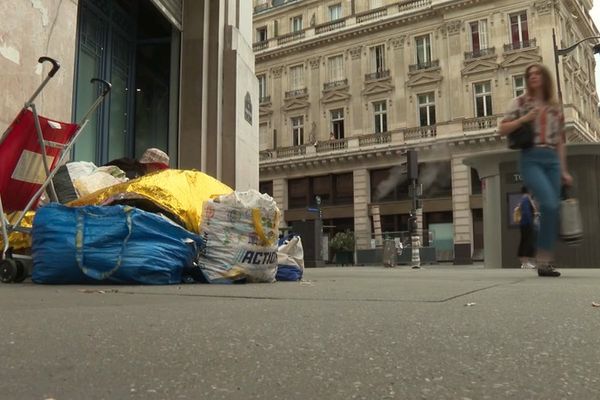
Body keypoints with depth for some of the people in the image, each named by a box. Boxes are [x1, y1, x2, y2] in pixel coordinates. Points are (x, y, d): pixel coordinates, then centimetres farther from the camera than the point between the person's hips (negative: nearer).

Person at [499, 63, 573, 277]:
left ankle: (546, 262, 8)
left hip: (552, 161, 4)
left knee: (553, 210, 0)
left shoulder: (555, 107, 17)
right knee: (549, 205, -22)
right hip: (531, 159, -4)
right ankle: (543, 260, -13)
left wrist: (563, 170, 10)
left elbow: (559, 141, 16)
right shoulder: (521, 102, 8)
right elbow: (503, 129, 3)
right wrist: (524, 119, -10)